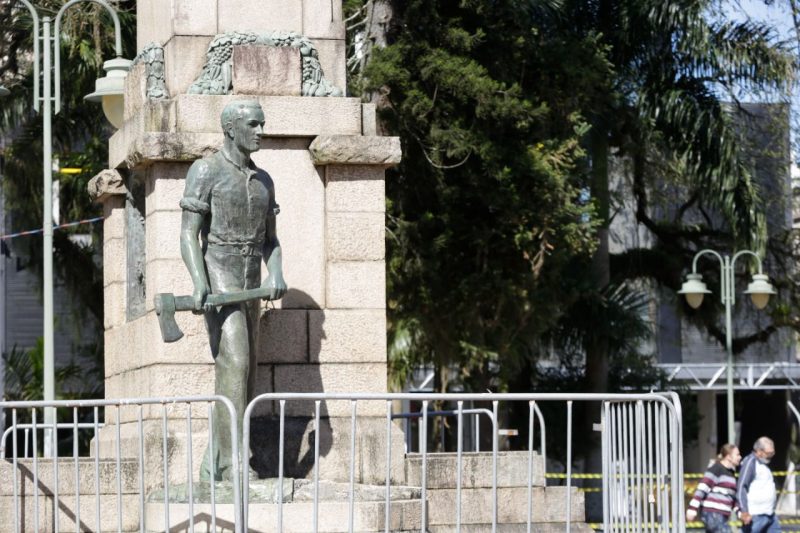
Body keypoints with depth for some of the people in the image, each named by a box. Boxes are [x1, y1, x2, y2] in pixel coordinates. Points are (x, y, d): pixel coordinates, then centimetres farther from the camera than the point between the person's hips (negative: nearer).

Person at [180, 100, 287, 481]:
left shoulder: (263, 181, 16)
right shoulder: (205, 171, -5)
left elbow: (270, 240, 16)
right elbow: (188, 234, -10)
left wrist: (276, 274, -6)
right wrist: (199, 284, -25)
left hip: (250, 287, 7)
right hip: (218, 282, -7)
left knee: (244, 375, 5)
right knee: (234, 366, -20)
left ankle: (214, 467, 10)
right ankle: (232, 461, -23)